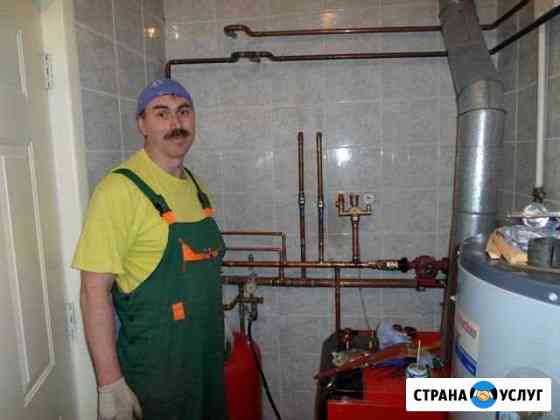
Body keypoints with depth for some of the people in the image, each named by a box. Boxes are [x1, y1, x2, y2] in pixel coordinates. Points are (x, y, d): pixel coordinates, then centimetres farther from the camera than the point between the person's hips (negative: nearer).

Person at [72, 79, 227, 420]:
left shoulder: (196, 186, 4)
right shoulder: (120, 189, -19)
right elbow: (95, 290, -19)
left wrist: (216, 341, 16)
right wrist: (110, 384, -19)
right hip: (154, 368, -7)